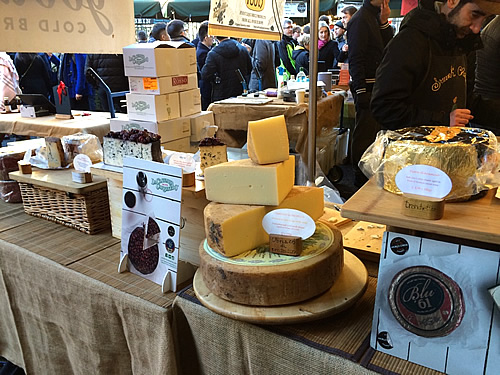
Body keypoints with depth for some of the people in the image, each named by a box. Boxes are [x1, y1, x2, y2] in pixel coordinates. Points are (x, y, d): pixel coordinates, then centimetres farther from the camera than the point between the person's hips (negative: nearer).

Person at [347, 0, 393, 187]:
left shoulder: (374, 18, 18)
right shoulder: (361, 19, -11)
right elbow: (355, 59, -19)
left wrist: (384, 22, 1)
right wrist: (361, 92, -22)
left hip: (376, 86, 10)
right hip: (366, 87, -10)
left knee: (374, 131, 15)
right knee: (365, 133, -5)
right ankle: (361, 177, 4)